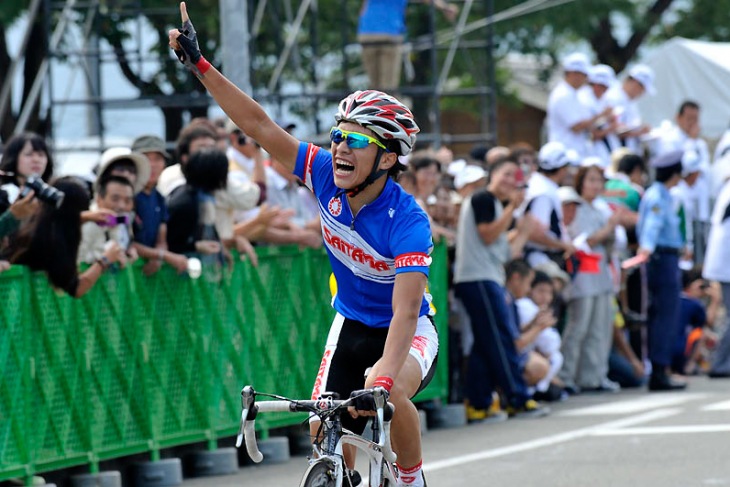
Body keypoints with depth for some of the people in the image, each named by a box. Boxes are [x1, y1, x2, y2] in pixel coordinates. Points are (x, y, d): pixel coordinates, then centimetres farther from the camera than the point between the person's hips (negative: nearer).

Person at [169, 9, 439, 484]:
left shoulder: (408, 221, -31)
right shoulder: (327, 178, -16)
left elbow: (405, 312, -40)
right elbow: (259, 125, -15)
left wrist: (383, 380, -54)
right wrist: (201, 66, -20)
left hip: (407, 333, -5)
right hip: (350, 325, 5)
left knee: (386, 391, -35)